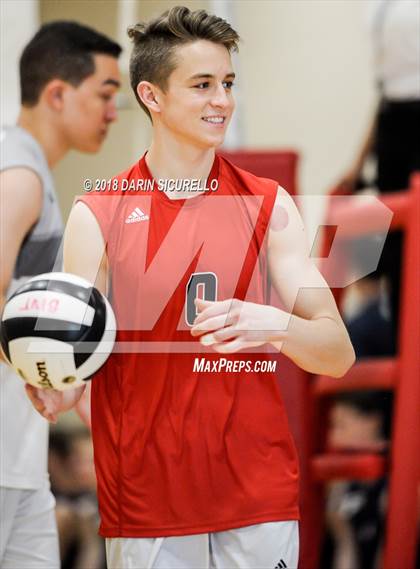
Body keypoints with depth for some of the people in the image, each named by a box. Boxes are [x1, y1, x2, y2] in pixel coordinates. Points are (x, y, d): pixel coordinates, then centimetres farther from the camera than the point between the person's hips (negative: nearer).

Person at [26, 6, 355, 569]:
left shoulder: (270, 206, 4)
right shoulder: (97, 215, 0)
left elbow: (338, 353, -2)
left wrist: (275, 324, -24)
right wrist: (56, 391, -25)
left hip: (261, 497, 1)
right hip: (143, 497, -1)